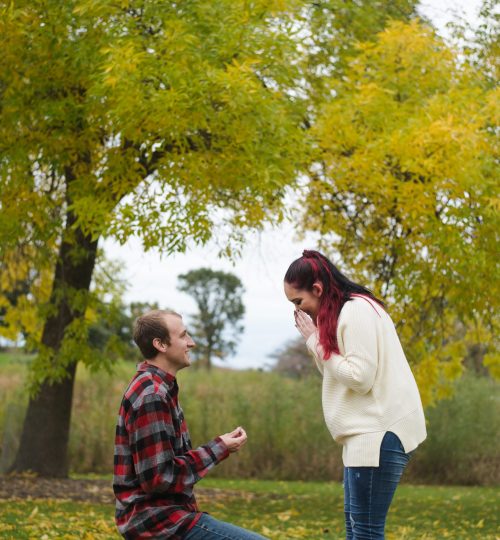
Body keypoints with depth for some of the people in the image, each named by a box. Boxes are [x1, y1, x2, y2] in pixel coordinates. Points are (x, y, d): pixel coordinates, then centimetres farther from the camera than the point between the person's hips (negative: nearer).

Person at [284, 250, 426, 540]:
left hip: (381, 432, -10)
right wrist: (317, 342, 3)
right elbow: (340, 374, 17)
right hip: (368, 431, 10)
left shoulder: (357, 310, -13)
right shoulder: (342, 313, 16)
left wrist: (315, 341, -9)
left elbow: (360, 378, -18)